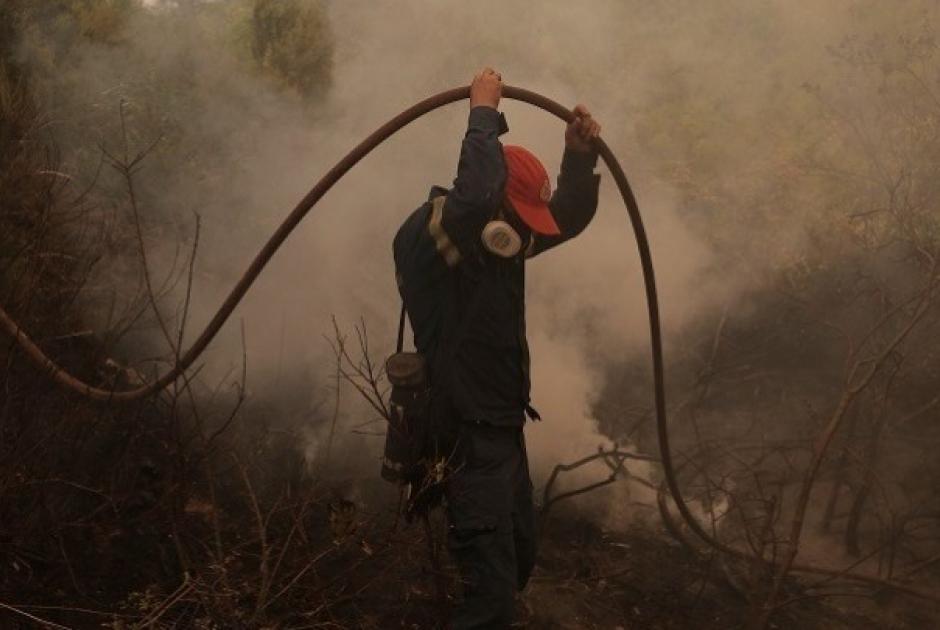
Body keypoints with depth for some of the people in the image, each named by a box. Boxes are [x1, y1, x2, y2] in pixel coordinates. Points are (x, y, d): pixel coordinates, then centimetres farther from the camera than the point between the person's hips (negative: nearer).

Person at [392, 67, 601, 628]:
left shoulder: (501, 235, 7)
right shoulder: (426, 237, -19)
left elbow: (567, 218, 14)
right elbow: (475, 193, -39)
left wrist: (580, 156, -4)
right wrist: (485, 113, -25)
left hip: (502, 425, 10)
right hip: (470, 433, -10)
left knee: (518, 560, 20)